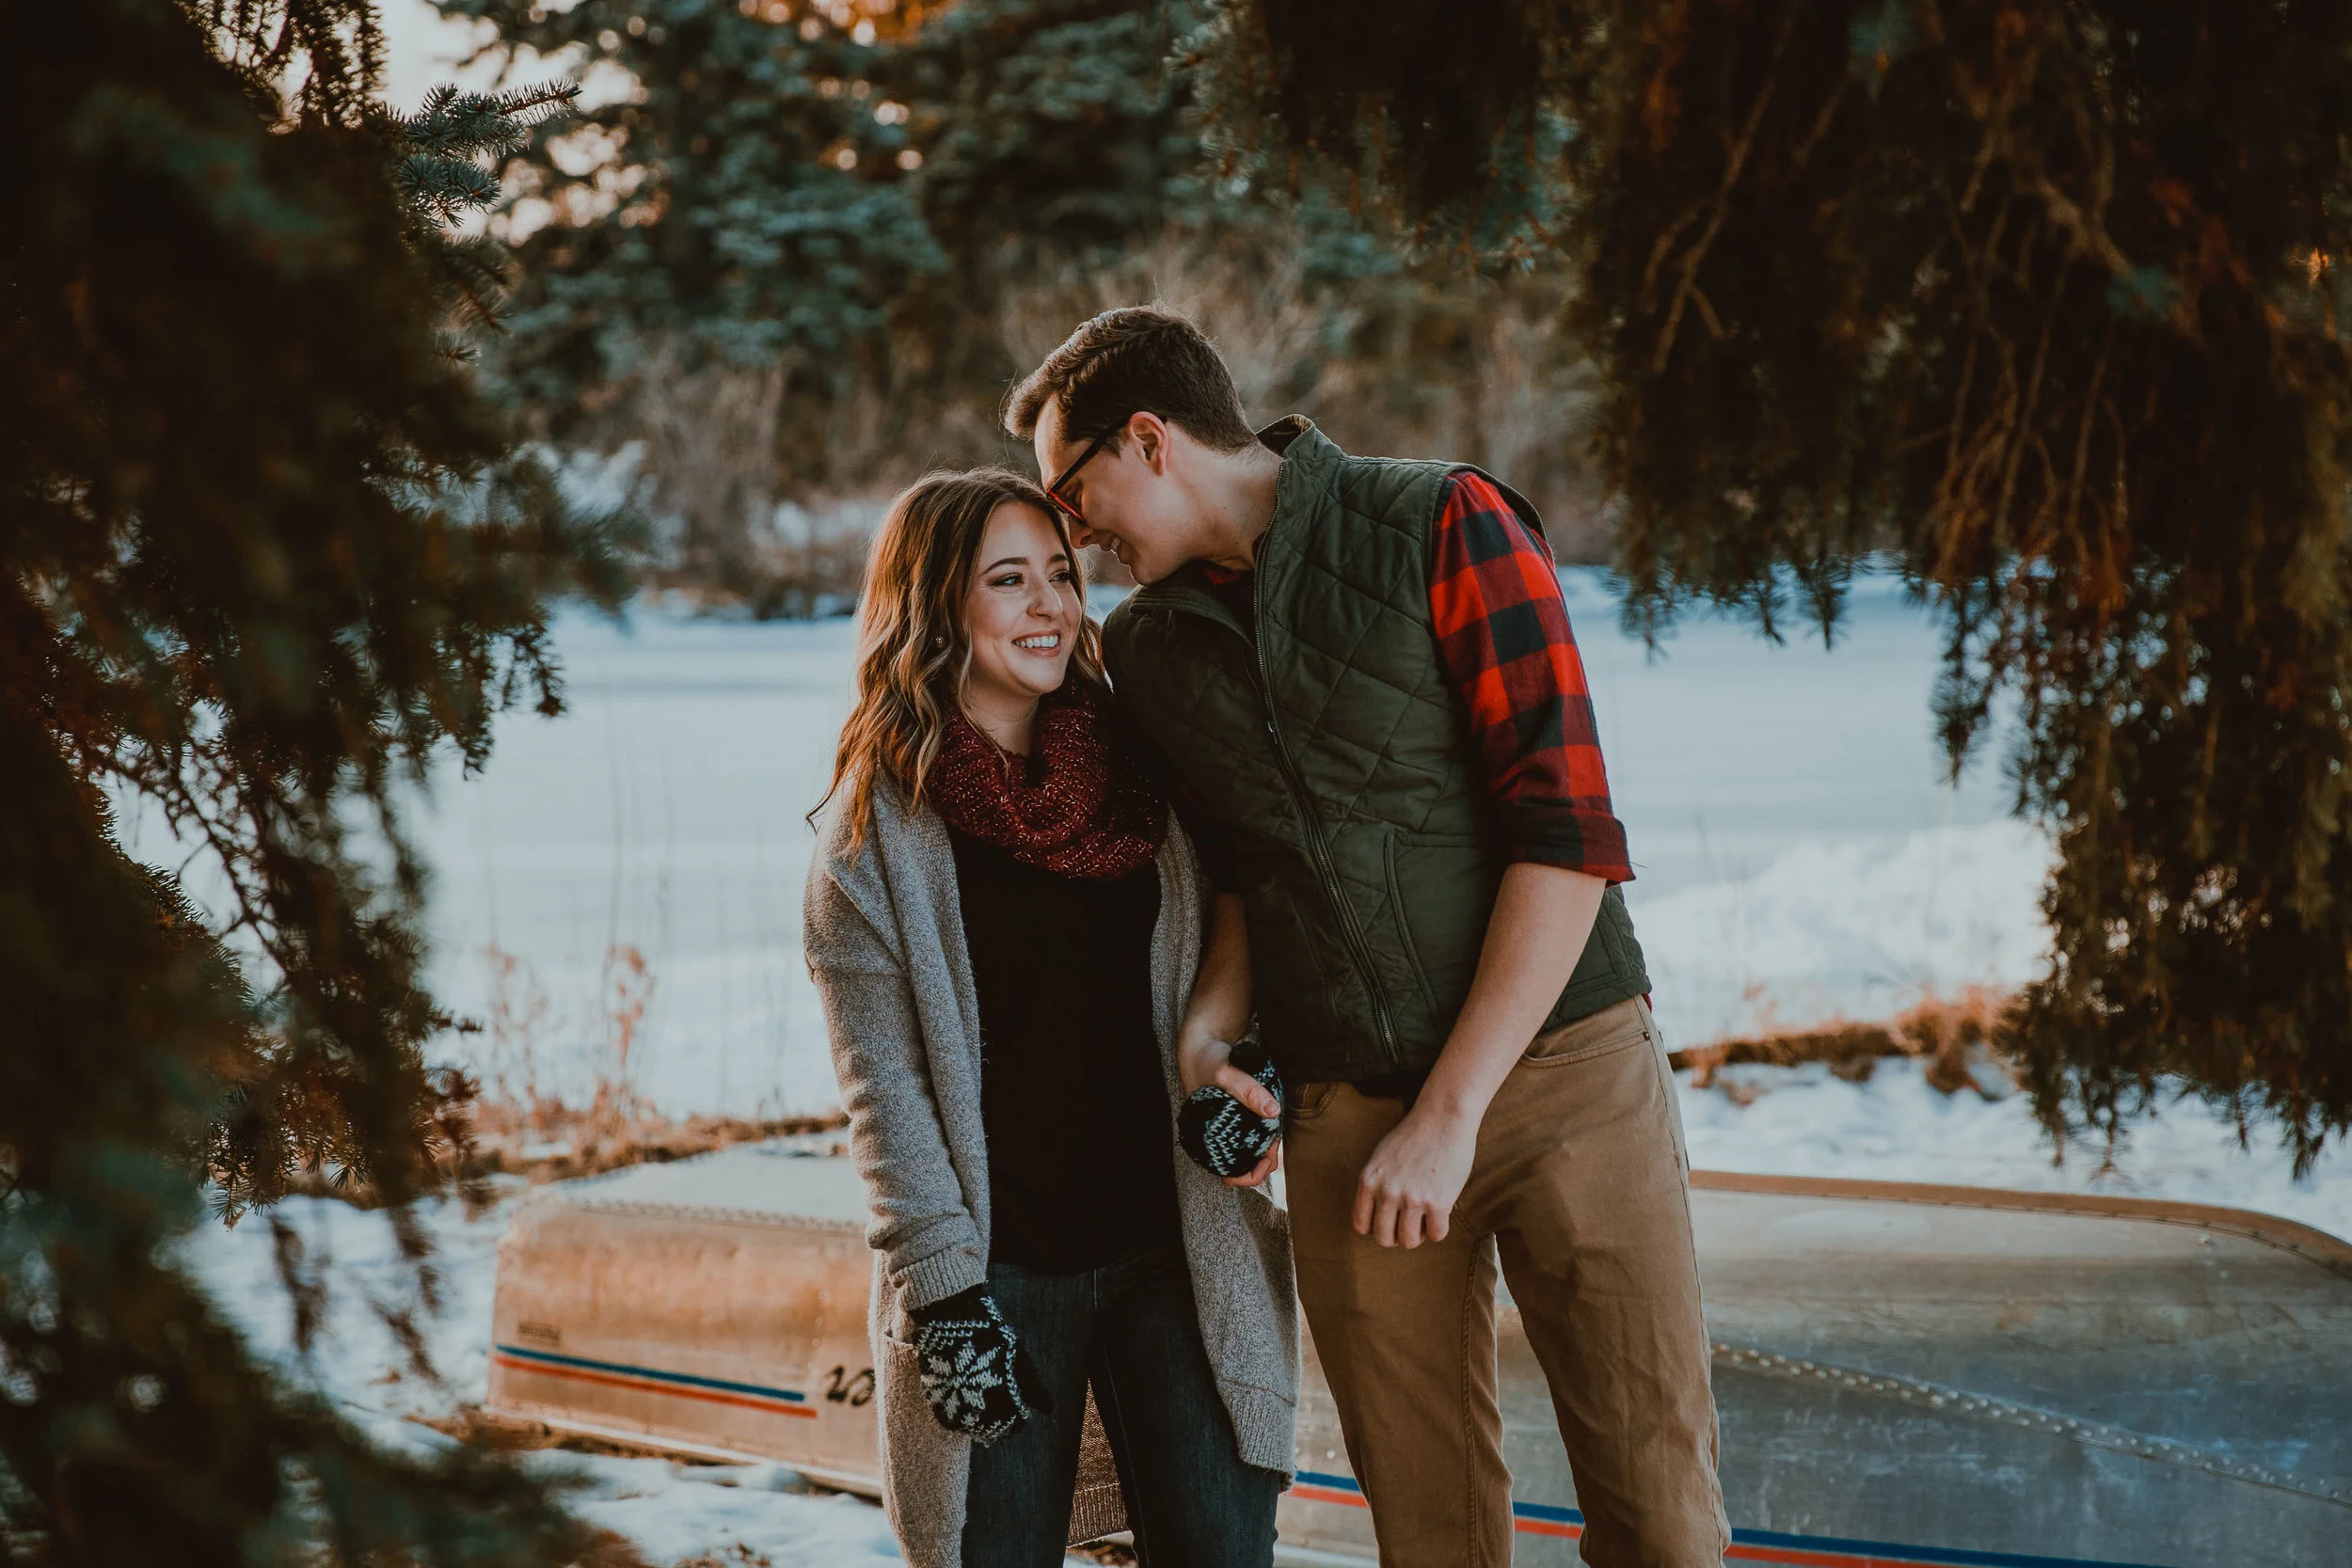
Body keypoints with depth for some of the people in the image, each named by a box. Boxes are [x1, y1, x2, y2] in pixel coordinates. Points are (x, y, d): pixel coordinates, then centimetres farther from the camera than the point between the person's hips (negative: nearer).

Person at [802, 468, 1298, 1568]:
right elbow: (884, 1087, -4)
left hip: (1171, 1250, 2)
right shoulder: (878, 826, 0)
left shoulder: (1141, 773, 8)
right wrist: (944, 1292, -11)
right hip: (995, 1269, -2)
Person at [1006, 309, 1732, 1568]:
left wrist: (1451, 1113, -15)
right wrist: (1213, 1028, -1)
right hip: (1342, 1118, 4)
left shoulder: (1443, 530, -7)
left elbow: (1565, 837, -12)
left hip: (1558, 1071, -4)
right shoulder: (1143, 649, 10)